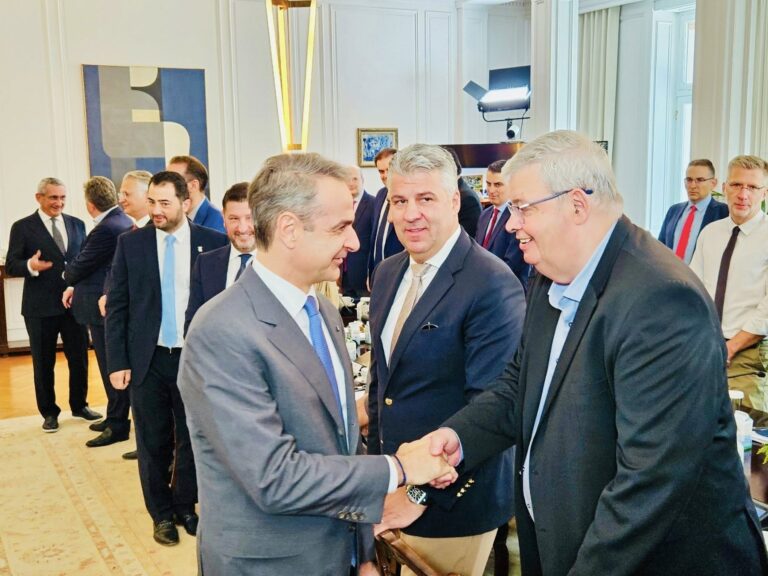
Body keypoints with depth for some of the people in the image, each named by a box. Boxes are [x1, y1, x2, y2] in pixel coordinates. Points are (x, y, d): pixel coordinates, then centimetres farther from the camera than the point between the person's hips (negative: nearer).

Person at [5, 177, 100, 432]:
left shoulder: (76, 224, 9)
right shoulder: (22, 227, -3)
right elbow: (11, 265, -7)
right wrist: (30, 266, -28)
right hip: (40, 307, -3)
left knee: (79, 357, 11)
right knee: (43, 362, 9)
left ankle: (79, 405, 29)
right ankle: (49, 412, 22)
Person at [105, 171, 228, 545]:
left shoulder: (213, 243, -4)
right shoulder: (130, 244, 0)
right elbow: (117, 306, 2)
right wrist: (117, 362, -3)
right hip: (147, 360, 1)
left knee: (192, 438, 11)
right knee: (153, 441, 10)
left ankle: (185, 507, 32)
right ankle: (161, 514, 28)